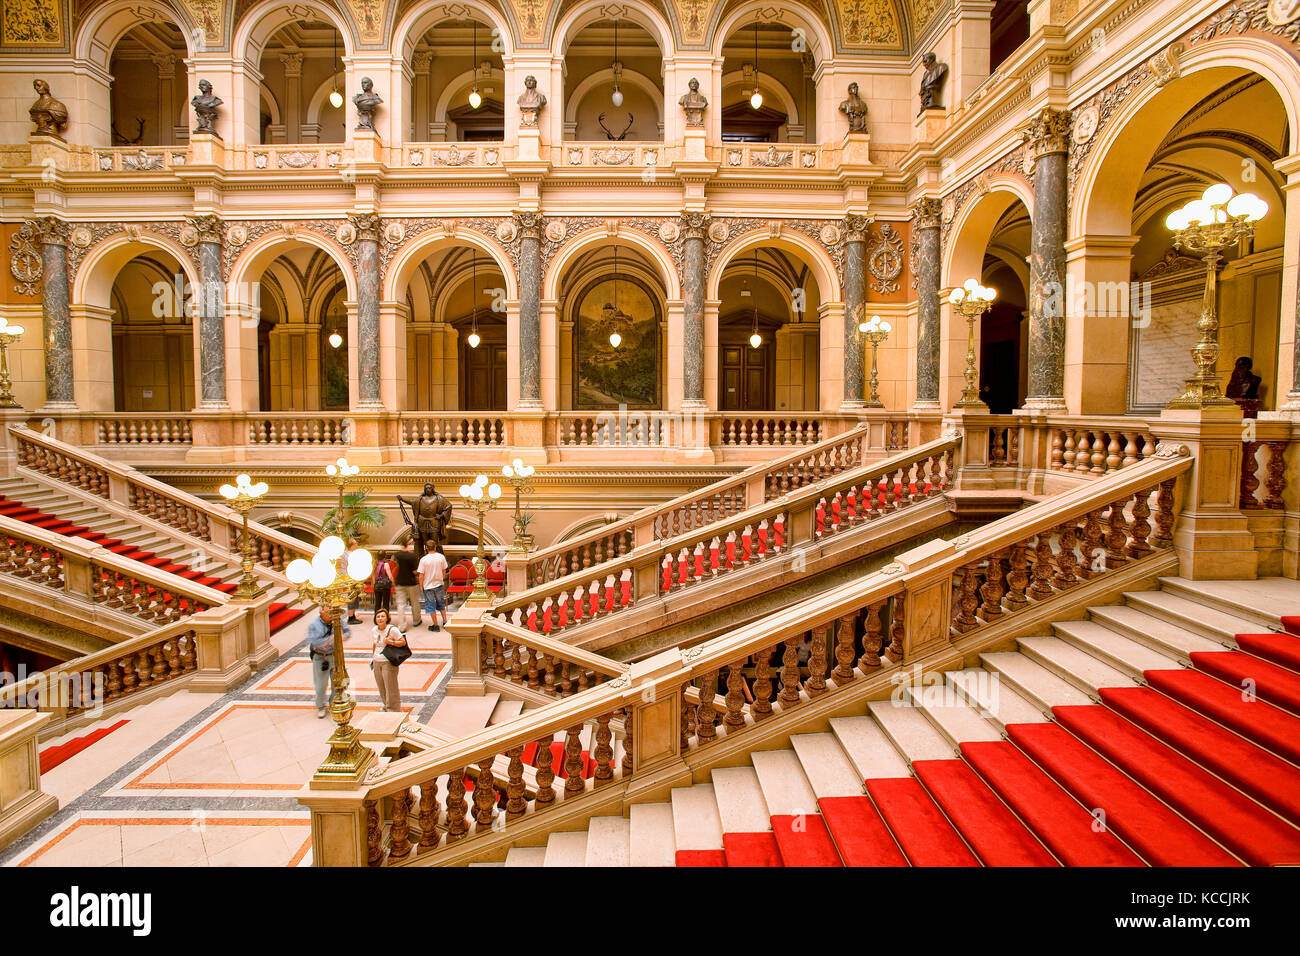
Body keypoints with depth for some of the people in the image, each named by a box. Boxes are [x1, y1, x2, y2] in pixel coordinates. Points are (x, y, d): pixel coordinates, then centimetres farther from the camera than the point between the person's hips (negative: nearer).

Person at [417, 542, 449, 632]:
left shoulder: (423, 559, -15)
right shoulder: (441, 557, -7)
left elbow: (421, 575, -13)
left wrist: (421, 586, 1)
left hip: (428, 585, -3)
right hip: (439, 584, 3)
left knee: (431, 606, 7)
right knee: (441, 604, 19)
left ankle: (435, 625, 11)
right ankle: (445, 621, 22)